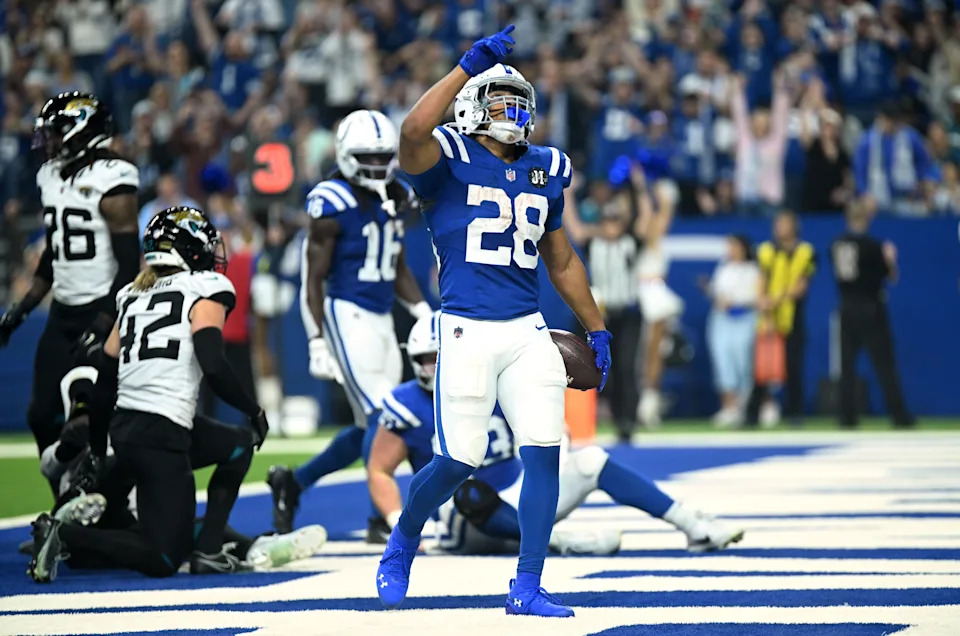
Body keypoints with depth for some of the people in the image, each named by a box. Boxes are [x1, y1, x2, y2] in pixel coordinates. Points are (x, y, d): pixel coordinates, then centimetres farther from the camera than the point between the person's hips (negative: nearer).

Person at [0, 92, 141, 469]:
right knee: (41, 415, 5)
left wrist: (101, 328, -22)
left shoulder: (109, 181, -15)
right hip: (63, 311, 8)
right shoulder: (51, 176, 11)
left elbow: (129, 265, -17)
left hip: (103, 311, -8)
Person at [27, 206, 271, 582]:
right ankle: (66, 537, -17)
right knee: (163, 559, -2)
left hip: (123, 427, 8)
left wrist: (97, 452, 26)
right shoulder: (204, 289, 0)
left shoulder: (134, 296, 19)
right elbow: (212, 364, -14)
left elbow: (105, 378, 18)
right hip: (162, 434, -8)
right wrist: (254, 411, -1)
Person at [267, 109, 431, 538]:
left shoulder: (396, 199, 12)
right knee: (380, 418, -12)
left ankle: (290, 482, 26)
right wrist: (317, 342, -14)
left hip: (382, 320, 8)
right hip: (346, 315, -8)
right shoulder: (333, 204, -11)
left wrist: (424, 313, 10)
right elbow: (314, 279, -10)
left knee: (369, 428, 10)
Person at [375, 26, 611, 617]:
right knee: (459, 461, -4)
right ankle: (402, 543, 25)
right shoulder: (450, 161, -2)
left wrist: (597, 329, 27)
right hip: (467, 330, -5)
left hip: (528, 332, 5)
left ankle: (527, 587, 3)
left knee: (545, 453, -4)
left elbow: (562, 260, 25)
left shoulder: (543, 172, 14)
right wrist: (471, 65, -26)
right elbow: (413, 132, -27)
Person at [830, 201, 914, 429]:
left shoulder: (836, 245, 2)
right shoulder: (872, 245, -13)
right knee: (884, 364, -1)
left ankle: (847, 416, 4)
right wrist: (890, 258, 11)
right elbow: (891, 275, -7)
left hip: (847, 309, 4)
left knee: (847, 364, 8)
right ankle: (899, 415, -1)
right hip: (871, 310, -4)